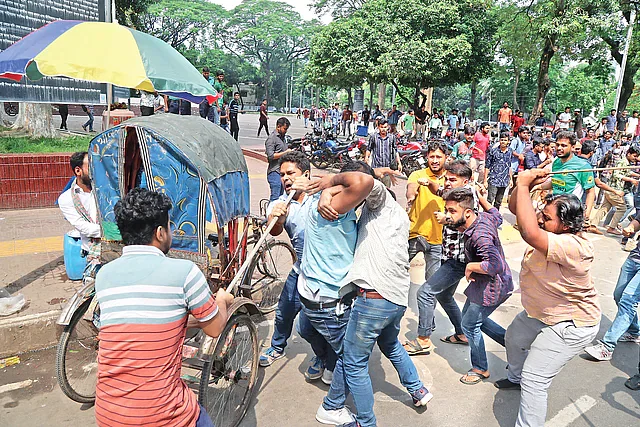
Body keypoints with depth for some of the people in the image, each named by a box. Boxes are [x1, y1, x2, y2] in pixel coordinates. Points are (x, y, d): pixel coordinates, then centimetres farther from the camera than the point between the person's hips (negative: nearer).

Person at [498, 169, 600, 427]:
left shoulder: (572, 246, -39)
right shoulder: (551, 230, -11)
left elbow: (530, 233, -54)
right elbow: (514, 207, -5)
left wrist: (523, 185, -45)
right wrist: (528, 183, -24)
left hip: (570, 324, -10)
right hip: (542, 312, 10)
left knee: (534, 381, -11)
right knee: (513, 338, 33)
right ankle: (515, 378, 62)